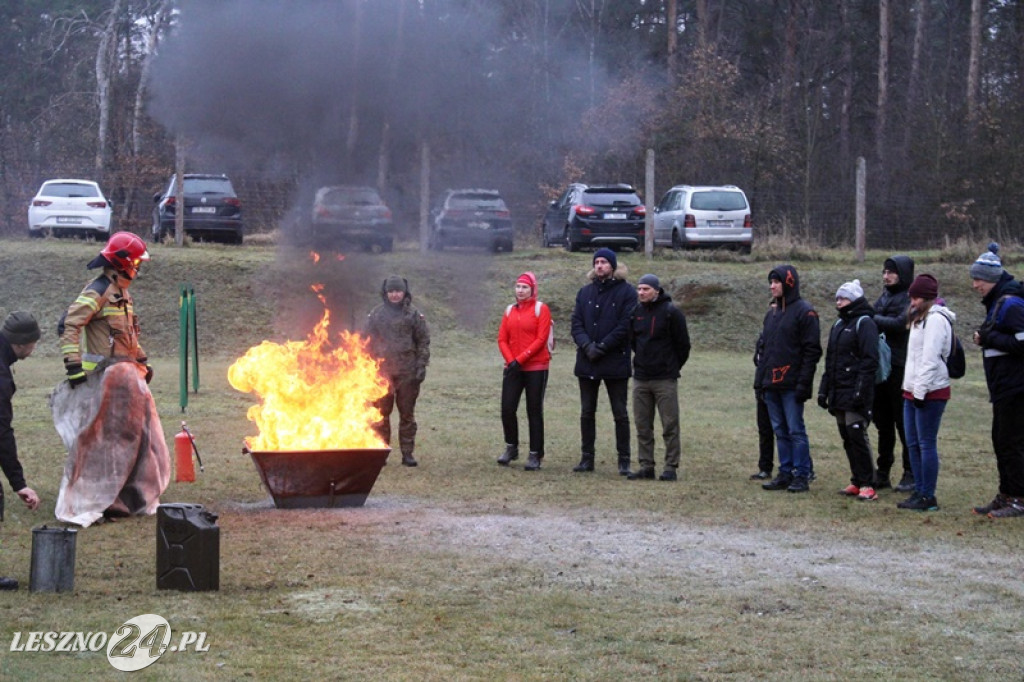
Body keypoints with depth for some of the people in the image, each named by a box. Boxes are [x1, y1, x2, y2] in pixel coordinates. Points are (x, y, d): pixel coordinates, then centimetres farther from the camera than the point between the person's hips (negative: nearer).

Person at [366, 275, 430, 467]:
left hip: (407, 372, -1)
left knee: (407, 413, 4)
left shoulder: (413, 315, 4)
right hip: (382, 371, 1)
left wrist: (421, 365, -4)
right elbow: (368, 342, 9)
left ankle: (407, 453, 10)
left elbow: (423, 341, 5)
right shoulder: (376, 314, 7)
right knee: (381, 414, 3)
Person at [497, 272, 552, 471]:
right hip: (513, 368, 4)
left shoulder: (540, 309, -3)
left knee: (534, 411, 0)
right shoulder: (510, 311, 11)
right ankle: (511, 448, 18)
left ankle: (535, 455, 6)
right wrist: (510, 361, -10)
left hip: (536, 368, -4)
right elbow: (502, 339, 7)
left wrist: (520, 360, -16)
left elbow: (541, 339, -11)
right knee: (507, 408, -1)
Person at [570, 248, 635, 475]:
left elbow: (625, 326, -11)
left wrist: (602, 346, -16)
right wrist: (587, 345, -13)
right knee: (587, 413, 9)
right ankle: (587, 458, 16)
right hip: (587, 362, 5)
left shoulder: (626, 292, -4)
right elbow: (576, 323, 5)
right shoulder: (585, 292, 11)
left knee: (620, 414, 1)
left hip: (616, 362, -5)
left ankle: (624, 461, 5)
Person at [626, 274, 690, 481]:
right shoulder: (636, 312, 7)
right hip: (640, 378, 5)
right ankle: (646, 466, 14)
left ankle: (671, 467, 1)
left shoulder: (671, 312, -8)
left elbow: (683, 344, -3)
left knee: (670, 425, -2)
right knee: (642, 425, 7)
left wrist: (673, 367, 4)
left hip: (665, 378, -5)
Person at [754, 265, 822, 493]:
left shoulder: (804, 312, -7)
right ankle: (785, 474, 15)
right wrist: (760, 378, 14)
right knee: (780, 431, 10)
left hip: (791, 385, -8)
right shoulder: (772, 312, 17)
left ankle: (801, 476, -1)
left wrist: (804, 383, -17)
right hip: (771, 384, 8)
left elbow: (812, 351, -12)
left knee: (795, 430, -5)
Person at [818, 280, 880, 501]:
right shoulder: (839, 325, 19)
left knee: (857, 434, -11)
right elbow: (830, 360, 23)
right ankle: (857, 482, 14)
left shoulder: (864, 323, -7)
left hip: (855, 393, -8)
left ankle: (867, 485, -7)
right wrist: (824, 389, 17)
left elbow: (870, 360, -14)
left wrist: (860, 390, -20)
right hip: (839, 392, 8)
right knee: (846, 437, 8)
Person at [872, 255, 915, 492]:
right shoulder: (884, 297, 16)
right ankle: (883, 473, 19)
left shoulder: (911, 299, -7)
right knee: (883, 423, 12)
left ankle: (911, 474, 5)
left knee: (904, 423, -2)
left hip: (901, 368, -7)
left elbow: (900, 323, -20)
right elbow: (874, 322, 14)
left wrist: (873, 319, -13)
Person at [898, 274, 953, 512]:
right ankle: (919, 492, 18)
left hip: (930, 393, -10)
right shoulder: (920, 318, 20)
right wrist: (912, 389, 16)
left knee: (927, 444, -6)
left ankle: (928, 497, -3)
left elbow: (930, 359, -19)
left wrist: (921, 391, -21)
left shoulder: (936, 320, -12)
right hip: (913, 391, 10)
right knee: (913, 444, 12)